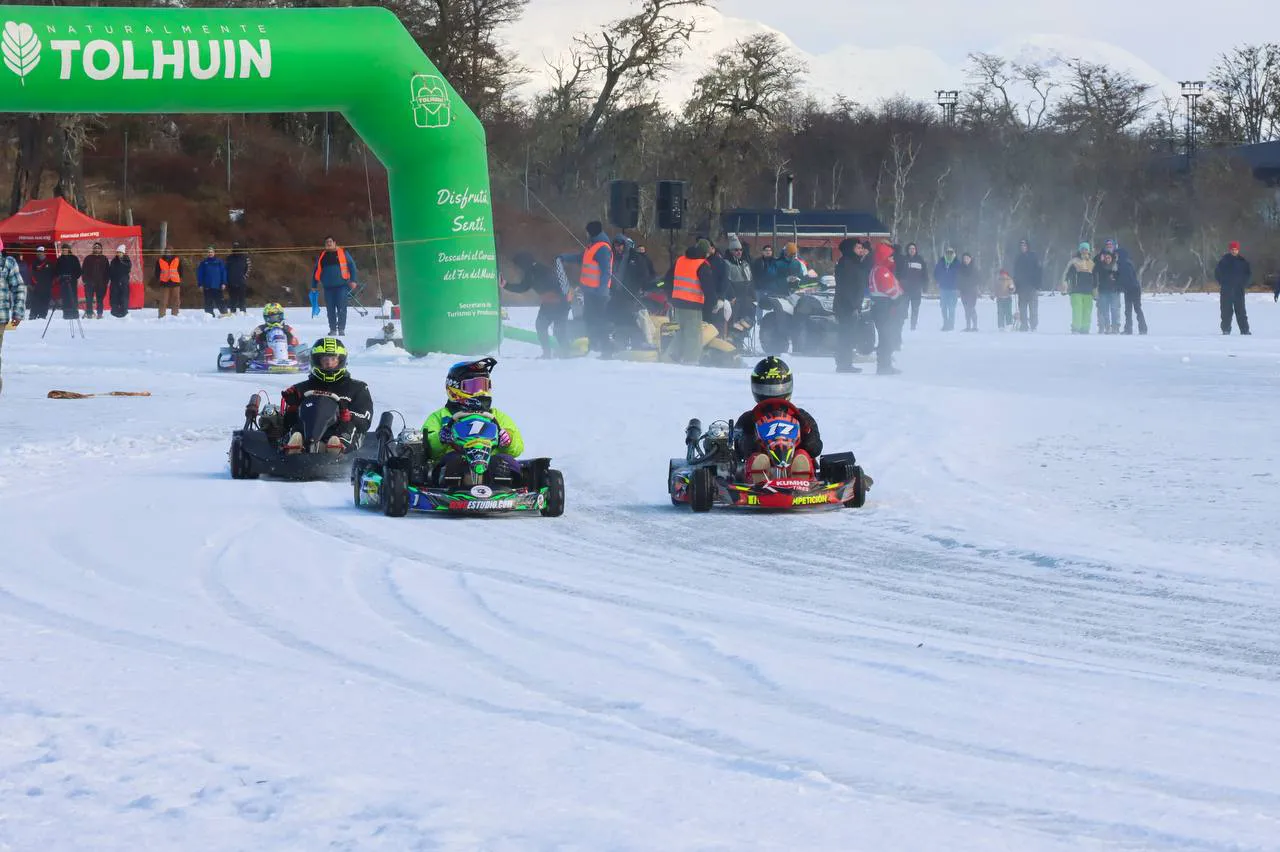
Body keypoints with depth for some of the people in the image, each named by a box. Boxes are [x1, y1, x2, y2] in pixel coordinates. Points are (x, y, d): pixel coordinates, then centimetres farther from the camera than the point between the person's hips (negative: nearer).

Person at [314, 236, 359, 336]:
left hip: (341, 286, -3)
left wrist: (353, 280, -6)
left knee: (341, 308, -7)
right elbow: (317, 271, 19)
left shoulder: (343, 253, 4)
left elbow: (352, 266, 2)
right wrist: (314, 285, 16)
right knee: (330, 309, 3)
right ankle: (332, 329, 9)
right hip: (328, 287, 4)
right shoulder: (322, 256, 14)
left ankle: (341, 329, -4)